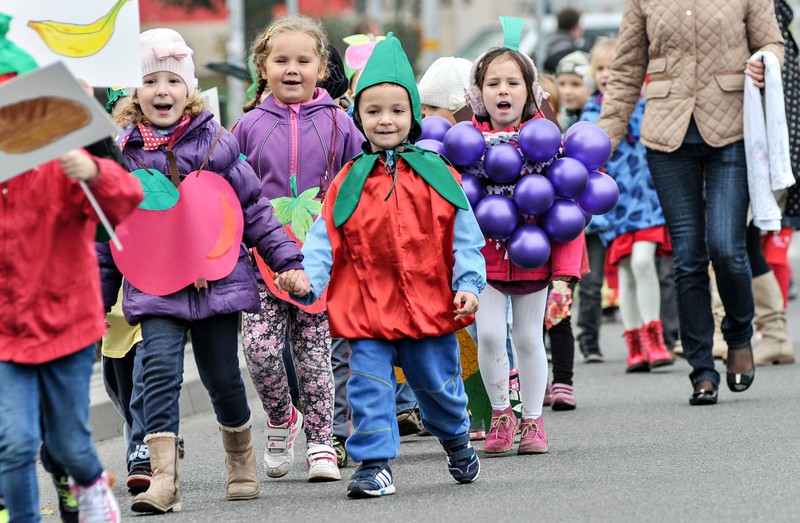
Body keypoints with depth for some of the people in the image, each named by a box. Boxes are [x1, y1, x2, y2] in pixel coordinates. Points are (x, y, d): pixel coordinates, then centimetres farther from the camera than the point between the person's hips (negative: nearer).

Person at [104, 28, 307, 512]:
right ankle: (163, 479, -22)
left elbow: (254, 209, 6)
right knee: (159, 370, -17)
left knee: (223, 376, 8)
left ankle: (242, 461, 33)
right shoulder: (122, 153, 2)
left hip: (219, 278, 0)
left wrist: (288, 259, 2)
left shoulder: (216, 143, 1)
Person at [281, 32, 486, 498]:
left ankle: (457, 442, 39)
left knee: (439, 385, 13)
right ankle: (376, 465, -1)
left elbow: (464, 236, 3)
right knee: (369, 385, -7)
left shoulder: (436, 175, 1)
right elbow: (326, 239, 0)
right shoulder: (349, 182, 3)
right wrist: (308, 276, -16)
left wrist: (468, 284, -7)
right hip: (367, 310, 0)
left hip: (429, 304, 0)